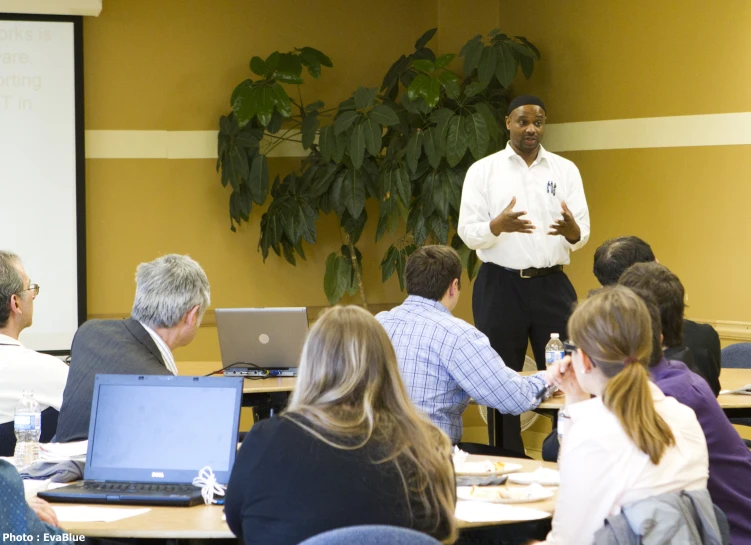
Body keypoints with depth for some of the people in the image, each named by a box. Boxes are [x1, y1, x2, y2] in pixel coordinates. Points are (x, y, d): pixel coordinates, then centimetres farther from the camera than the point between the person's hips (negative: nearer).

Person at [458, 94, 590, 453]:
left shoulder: (565, 170, 8)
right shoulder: (483, 171, 3)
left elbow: (582, 235, 3)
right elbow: (467, 232, -4)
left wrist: (572, 230, -21)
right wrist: (498, 225, -24)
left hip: (552, 285, 1)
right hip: (500, 285, -1)